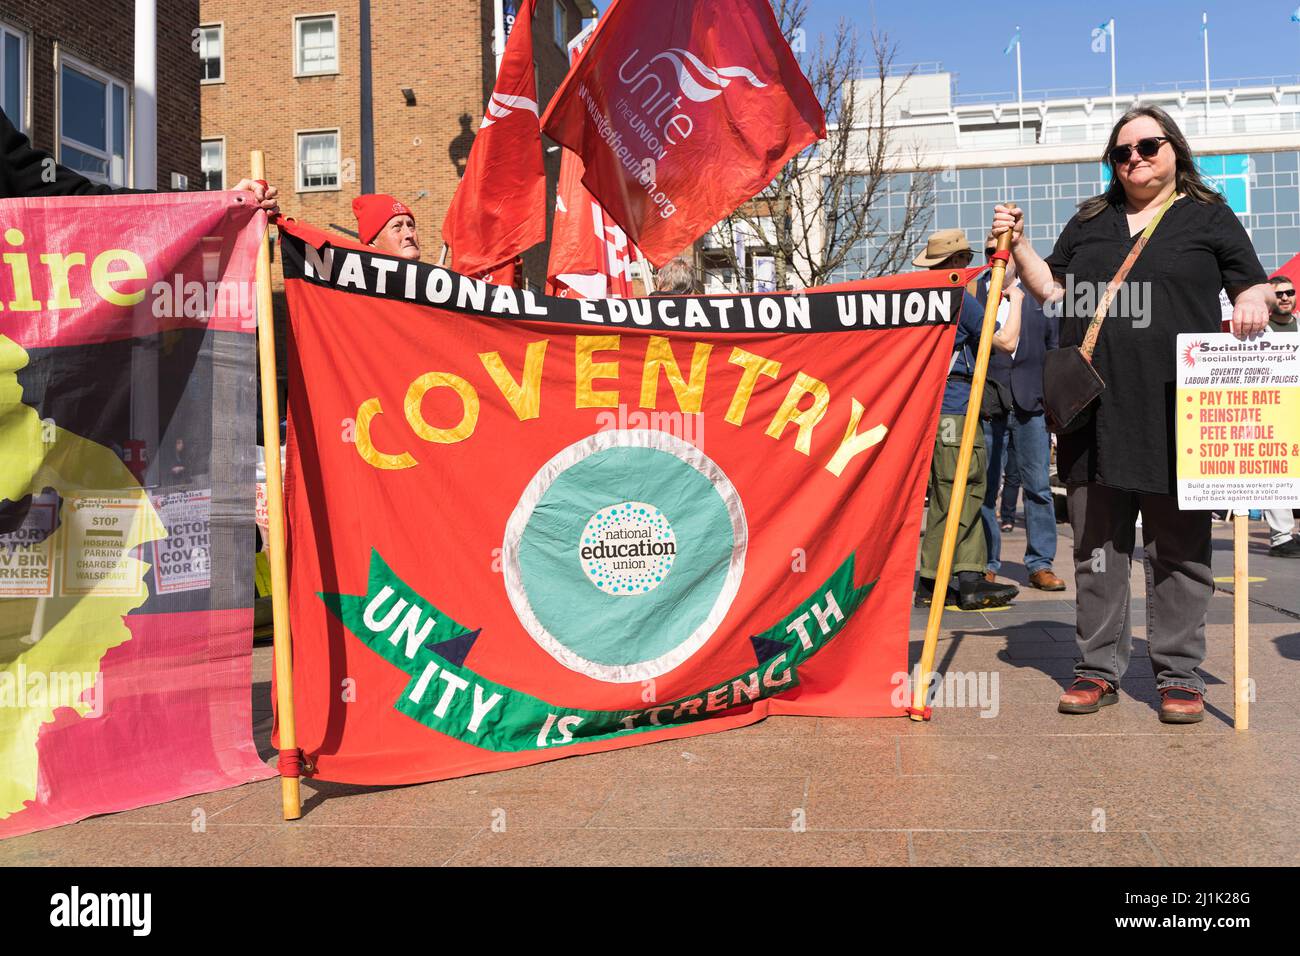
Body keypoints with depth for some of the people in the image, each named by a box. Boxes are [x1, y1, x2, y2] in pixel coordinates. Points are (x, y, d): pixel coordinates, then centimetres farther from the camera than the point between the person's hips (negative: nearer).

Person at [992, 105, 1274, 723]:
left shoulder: (1208, 216, 11)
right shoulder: (1089, 222, 20)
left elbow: (1252, 286, 10)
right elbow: (1053, 290, 20)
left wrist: (1254, 302, -11)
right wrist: (1018, 246, 8)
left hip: (1176, 410, -2)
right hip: (1096, 410, 3)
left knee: (1179, 548, 1)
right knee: (1096, 545, 5)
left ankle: (1179, 674, 12)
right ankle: (1099, 668, 15)